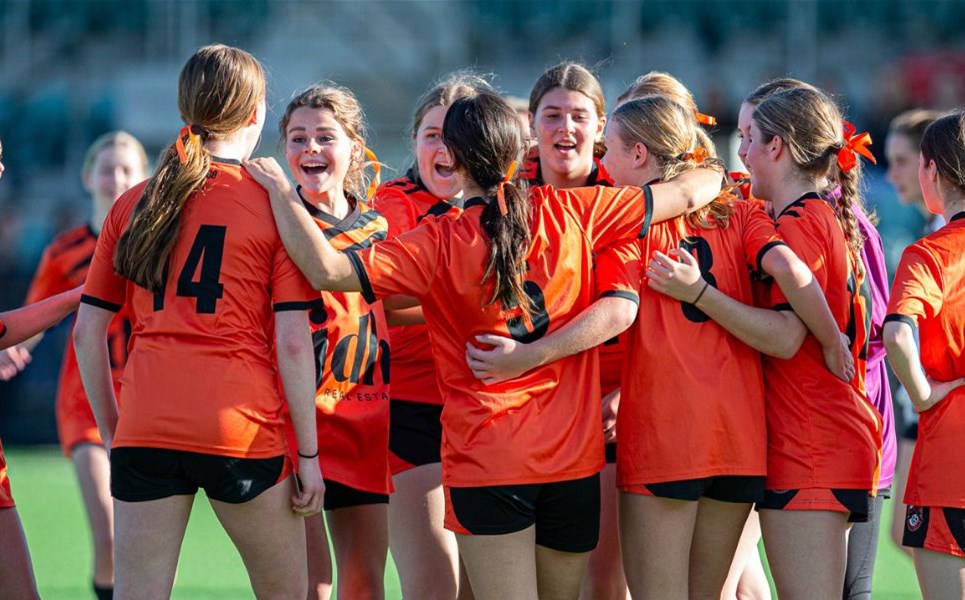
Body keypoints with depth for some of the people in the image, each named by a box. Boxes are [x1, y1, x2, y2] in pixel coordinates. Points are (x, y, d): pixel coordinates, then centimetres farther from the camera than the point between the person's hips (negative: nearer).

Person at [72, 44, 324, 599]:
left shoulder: (134, 205, 11)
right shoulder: (273, 204, 1)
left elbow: (87, 332, 11)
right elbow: (293, 343, -5)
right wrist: (309, 454, 0)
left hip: (145, 429, 3)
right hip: (242, 429, -3)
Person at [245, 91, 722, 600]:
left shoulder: (438, 246, -10)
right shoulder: (570, 214, 1)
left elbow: (327, 271, -18)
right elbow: (688, 191, 11)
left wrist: (280, 191, -5)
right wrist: (710, 178, 34)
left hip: (485, 460, -4)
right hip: (574, 455, 4)